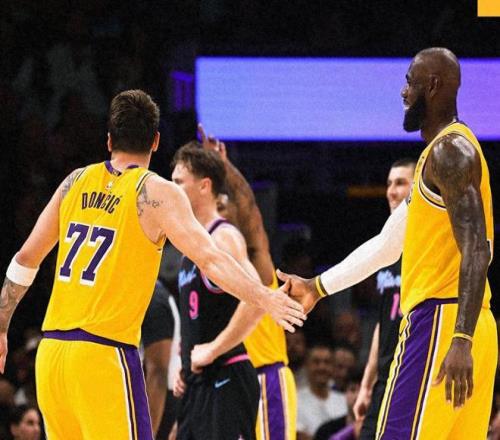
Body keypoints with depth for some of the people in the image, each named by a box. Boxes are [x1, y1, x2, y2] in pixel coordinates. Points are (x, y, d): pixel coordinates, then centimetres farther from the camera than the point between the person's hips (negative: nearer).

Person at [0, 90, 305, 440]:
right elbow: (210, 259, -17)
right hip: (105, 354, -6)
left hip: (50, 353, 6)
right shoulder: (157, 193, -5)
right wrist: (265, 300, -16)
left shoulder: (77, 182, 11)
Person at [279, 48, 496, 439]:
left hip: (440, 322, -10)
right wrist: (319, 287, 34)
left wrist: (460, 341, -30)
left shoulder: (450, 151, -10)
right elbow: (386, 245, 31)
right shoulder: (441, 155, 22)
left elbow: (476, 252, -21)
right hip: (467, 330, 10)